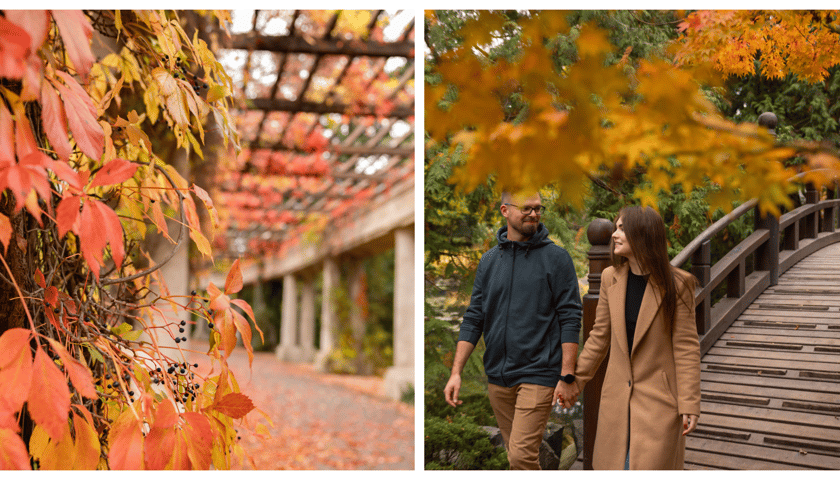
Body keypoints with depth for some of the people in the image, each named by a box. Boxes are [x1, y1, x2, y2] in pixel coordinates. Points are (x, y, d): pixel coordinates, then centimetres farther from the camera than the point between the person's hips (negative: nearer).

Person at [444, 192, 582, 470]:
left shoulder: (556, 258, -2)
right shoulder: (489, 261, 10)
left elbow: (570, 318, -6)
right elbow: (474, 319, 9)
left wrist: (568, 377, -12)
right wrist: (456, 372, 1)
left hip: (538, 373, -5)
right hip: (497, 375, 5)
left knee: (522, 456, -14)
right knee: (516, 454, 13)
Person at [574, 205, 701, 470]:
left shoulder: (676, 284, -11)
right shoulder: (611, 278, 2)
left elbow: (686, 347, -9)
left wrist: (689, 405, -11)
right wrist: (575, 380, 11)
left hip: (658, 399, -5)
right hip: (617, 397, 5)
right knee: (614, 465, 10)